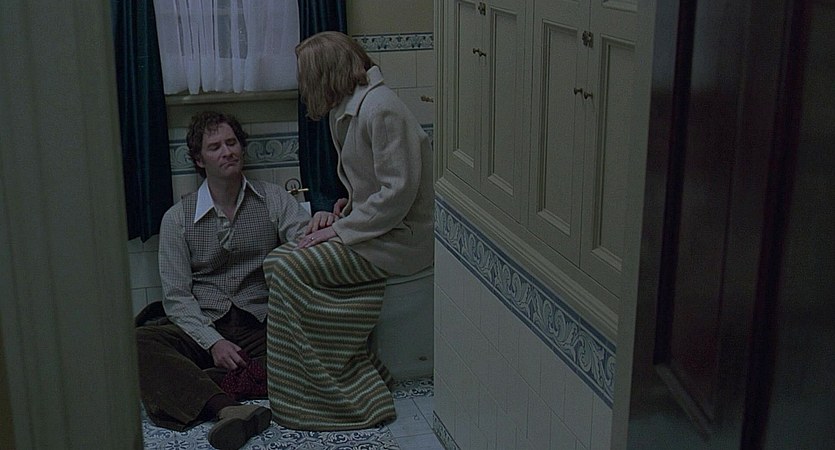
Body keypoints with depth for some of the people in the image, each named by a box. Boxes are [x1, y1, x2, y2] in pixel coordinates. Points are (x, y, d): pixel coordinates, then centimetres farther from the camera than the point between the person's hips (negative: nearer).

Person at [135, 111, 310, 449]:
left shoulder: (274, 200, 10)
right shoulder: (177, 218, 9)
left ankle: (197, 389, -34)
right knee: (137, 343, -29)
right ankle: (229, 408, -46)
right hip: (202, 330, 1)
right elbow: (176, 296, 2)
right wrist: (213, 342, -15)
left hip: (261, 328, 0)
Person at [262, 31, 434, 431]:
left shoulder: (381, 109, -17)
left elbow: (399, 192, -22)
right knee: (291, 258, 0)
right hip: (377, 229, 10)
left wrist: (341, 231, -17)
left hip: (400, 239, -10)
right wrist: (344, 211, 3)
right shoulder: (351, 109, 13)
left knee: (284, 267, -17)